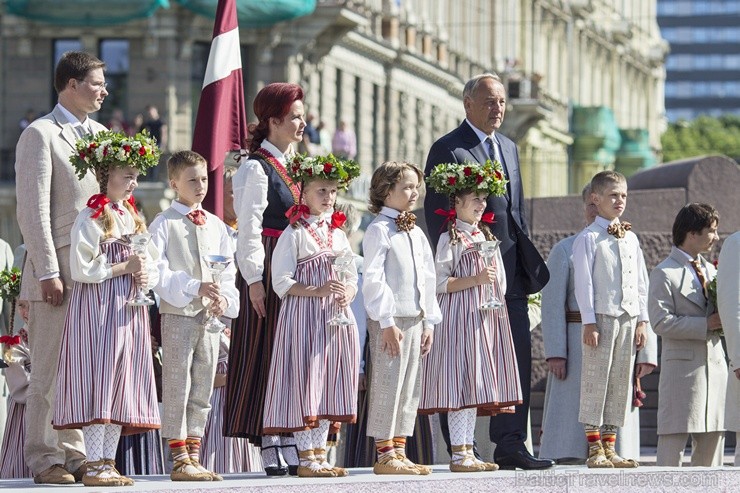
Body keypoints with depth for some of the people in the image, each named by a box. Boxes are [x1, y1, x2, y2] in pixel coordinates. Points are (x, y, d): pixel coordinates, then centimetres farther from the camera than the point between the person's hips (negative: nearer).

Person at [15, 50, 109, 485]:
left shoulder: (101, 135, 17)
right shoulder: (41, 135, -5)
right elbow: (34, 211, -11)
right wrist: (48, 273, -16)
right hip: (60, 269, -7)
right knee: (51, 368, -3)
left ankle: (74, 454, 14)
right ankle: (46, 460, 1)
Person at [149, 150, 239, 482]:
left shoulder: (216, 225, 14)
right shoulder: (164, 224, -3)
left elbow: (228, 271, 13)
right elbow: (158, 272, -12)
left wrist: (225, 298, -6)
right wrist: (194, 288, -21)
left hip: (211, 317, 6)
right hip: (177, 314, -6)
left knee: (202, 392, 8)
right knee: (177, 389, -5)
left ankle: (193, 457, 13)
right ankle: (180, 460, -4)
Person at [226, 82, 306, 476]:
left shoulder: (294, 164, 15)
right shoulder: (256, 167, -9)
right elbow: (249, 228, -12)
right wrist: (254, 279, -16)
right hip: (268, 269, -8)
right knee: (266, 353, -5)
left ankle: (290, 447, 9)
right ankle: (269, 449, -3)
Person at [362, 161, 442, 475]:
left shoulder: (416, 233, 16)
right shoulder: (379, 230, -7)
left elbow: (428, 279, 19)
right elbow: (373, 280, -13)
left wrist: (429, 321, 13)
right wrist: (387, 322, -17)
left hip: (415, 319, 8)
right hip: (389, 321, -8)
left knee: (410, 388, 8)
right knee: (387, 385, -7)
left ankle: (399, 452, 13)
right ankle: (384, 455, -4)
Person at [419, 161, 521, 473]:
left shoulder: (487, 237, 18)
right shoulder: (450, 239, -5)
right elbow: (441, 284, -12)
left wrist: (498, 306, 16)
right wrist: (476, 279, -20)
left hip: (487, 317, 8)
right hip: (460, 317, -8)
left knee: (476, 387, 7)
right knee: (462, 384, -10)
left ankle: (468, 451, 10)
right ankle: (459, 454, -9)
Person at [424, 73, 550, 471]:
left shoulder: (508, 148, 18)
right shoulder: (447, 149, -4)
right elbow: (435, 213, -8)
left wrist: (525, 260, 14)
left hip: (508, 269, 7)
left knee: (518, 356, 1)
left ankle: (510, 445, 4)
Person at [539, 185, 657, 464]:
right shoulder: (566, 250, 7)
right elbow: (552, 304, 0)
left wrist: (646, 353, 1)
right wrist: (555, 352, -10)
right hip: (578, 344, -3)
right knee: (573, 416, -6)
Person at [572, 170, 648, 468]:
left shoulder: (631, 239, 14)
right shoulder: (589, 239, -4)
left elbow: (641, 282, 16)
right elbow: (583, 283, -7)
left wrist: (641, 321, 11)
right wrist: (589, 322, -13)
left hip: (628, 319, 6)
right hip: (601, 318, -6)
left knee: (620, 383, 7)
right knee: (596, 381, -4)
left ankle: (609, 448, 13)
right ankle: (595, 450, -1)